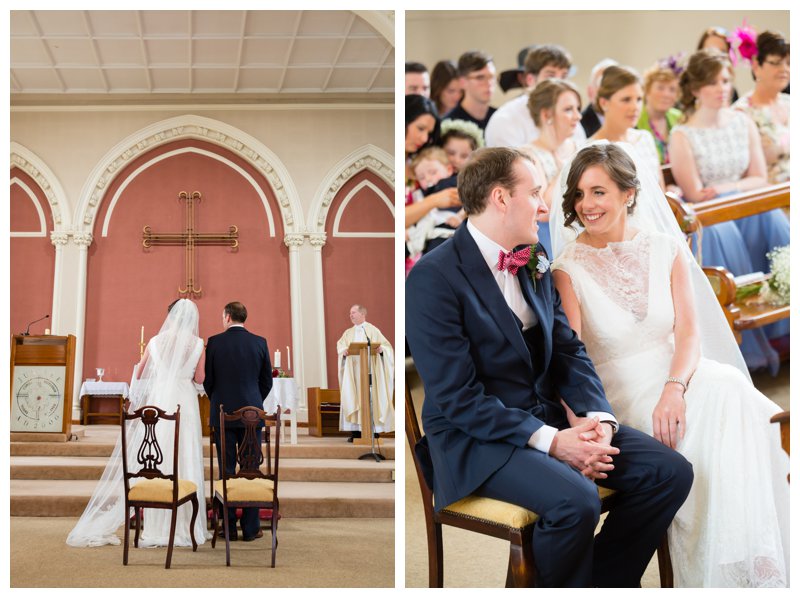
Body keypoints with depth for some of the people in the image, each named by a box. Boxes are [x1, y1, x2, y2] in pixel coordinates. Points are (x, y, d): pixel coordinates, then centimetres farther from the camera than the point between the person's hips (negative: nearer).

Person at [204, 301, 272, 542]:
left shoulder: (214, 342, -4)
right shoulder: (259, 342, 0)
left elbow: (208, 380, 1)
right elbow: (267, 380, 6)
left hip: (223, 413, -1)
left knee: (226, 470, 4)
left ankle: (228, 528, 6)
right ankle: (251, 528, 5)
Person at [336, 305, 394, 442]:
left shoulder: (372, 330, 4)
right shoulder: (348, 333, 17)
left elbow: (386, 345, -3)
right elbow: (340, 345, 3)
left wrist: (381, 349, -26)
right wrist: (344, 351, -20)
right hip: (352, 371, 4)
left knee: (370, 398, -6)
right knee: (352, 398, -3)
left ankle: (373, 430, -3)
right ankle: (355, 430, -2)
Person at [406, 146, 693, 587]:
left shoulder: (534, 265, 10)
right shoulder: (433, 278, -15)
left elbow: (568, 350, 11)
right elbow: (457, 398, -19)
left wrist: (598, 418, -8)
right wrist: (550, 442, -23)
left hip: (547, 415, 8)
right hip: (477, 436, -8)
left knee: (670, 472, -6)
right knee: (575, 500, -33)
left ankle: (604, 583, 10)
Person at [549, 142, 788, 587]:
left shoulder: (666, 249, 6)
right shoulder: (569, 267, -3)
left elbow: (689, 330, -2)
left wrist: (674, 387, -22)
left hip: (677, 372, 3)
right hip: (619, 388, -3)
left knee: (729, 389, -31)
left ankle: (755, 564, -27)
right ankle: (714, 571, -20)